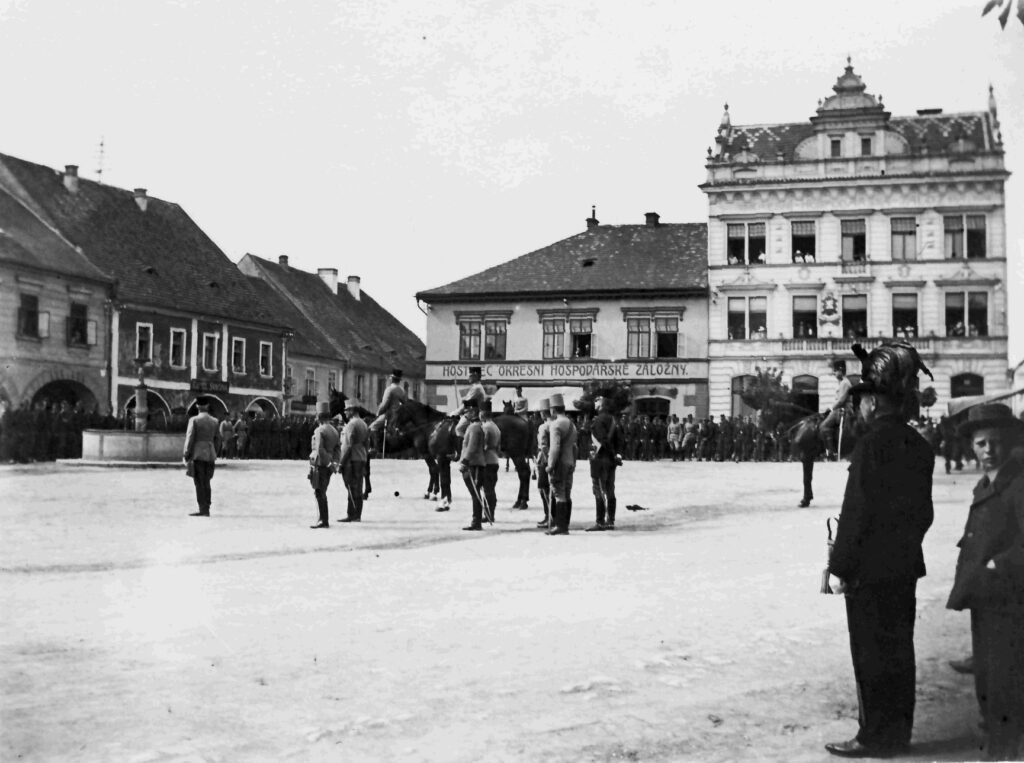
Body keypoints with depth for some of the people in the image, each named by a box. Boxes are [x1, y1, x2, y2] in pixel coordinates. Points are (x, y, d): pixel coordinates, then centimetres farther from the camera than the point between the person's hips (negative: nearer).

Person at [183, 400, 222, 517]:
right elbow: (217, 440, 10)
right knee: (206, 482, 12)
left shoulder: (194, 420, -7)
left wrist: (186, 455, -3)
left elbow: (190, 438, -9)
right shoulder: (215, 421, 7)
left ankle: (203, 509, -6)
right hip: (210, 455, 5)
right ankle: (206, 509, 13)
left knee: (200, 483, -2)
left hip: (198, 454, -5)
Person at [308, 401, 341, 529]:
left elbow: (319, 450, -21)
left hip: (320, 465, -8)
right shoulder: (335, 431, 13)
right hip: (328, 467, 8)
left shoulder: (319, 431, -13)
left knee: (319, 493, -4)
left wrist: (329, 463, -16)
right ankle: (323, 520, 21)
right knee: (322, 493, 17)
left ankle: (324, 522, -5)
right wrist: (335, 463, 1)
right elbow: (338, 450, 8)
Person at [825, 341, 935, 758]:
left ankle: (877, 736, 7)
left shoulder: (873, 444, -17)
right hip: (906, 566, 8)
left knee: (873, 654, 0)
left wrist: (839, 565, -14)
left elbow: (856, 511, -19)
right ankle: (898, 731, 23)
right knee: (898, 649, 14)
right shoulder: (919, 445, 8)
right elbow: (924, 510, 13)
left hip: (870, 569, -8)